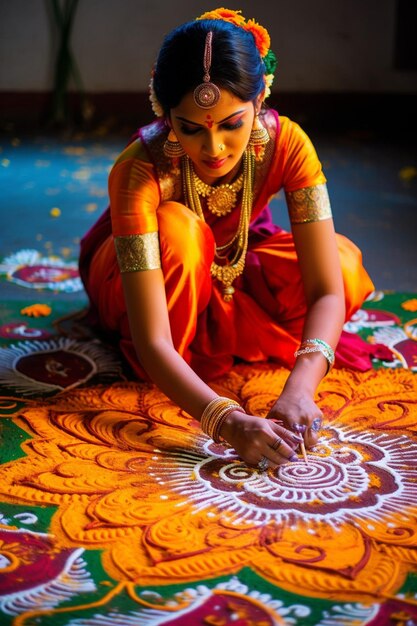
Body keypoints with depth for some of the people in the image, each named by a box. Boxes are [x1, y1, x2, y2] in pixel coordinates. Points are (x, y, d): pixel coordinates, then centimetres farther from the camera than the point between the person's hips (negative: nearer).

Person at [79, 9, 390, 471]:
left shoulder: (285, 143, -30)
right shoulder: (139, 171, -38)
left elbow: (328, 290, -33)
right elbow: (153, 343, -43)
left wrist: (299, 388, -51)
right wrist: (227, 421, -58)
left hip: (227, 269, 4)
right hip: (124, 273, -4)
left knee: (345, 265, -23)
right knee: (180, 228, -39)